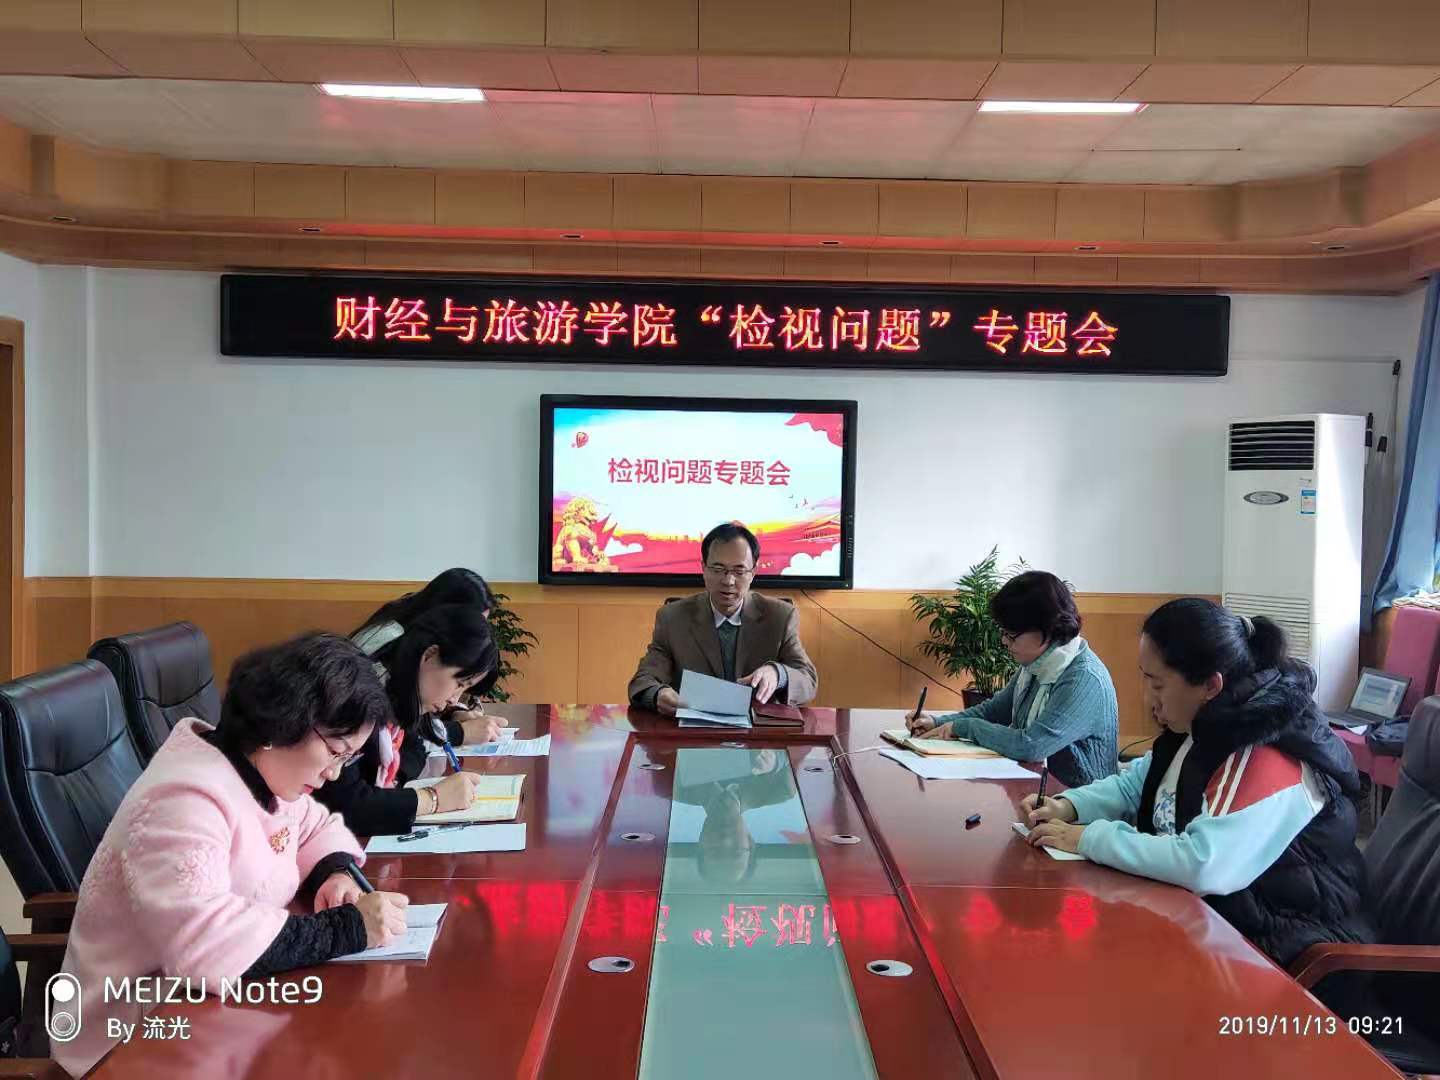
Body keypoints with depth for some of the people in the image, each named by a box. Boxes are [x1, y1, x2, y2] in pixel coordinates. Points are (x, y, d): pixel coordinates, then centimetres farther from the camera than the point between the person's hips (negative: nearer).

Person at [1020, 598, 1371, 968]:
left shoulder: (1272, 762, -26)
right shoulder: (1201, 727, 3)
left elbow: (1203, 865, -37)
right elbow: (1135, 784, 18)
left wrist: (1090, 839, -26)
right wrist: (1069, 806, -1)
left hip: (1268, 945, -8)